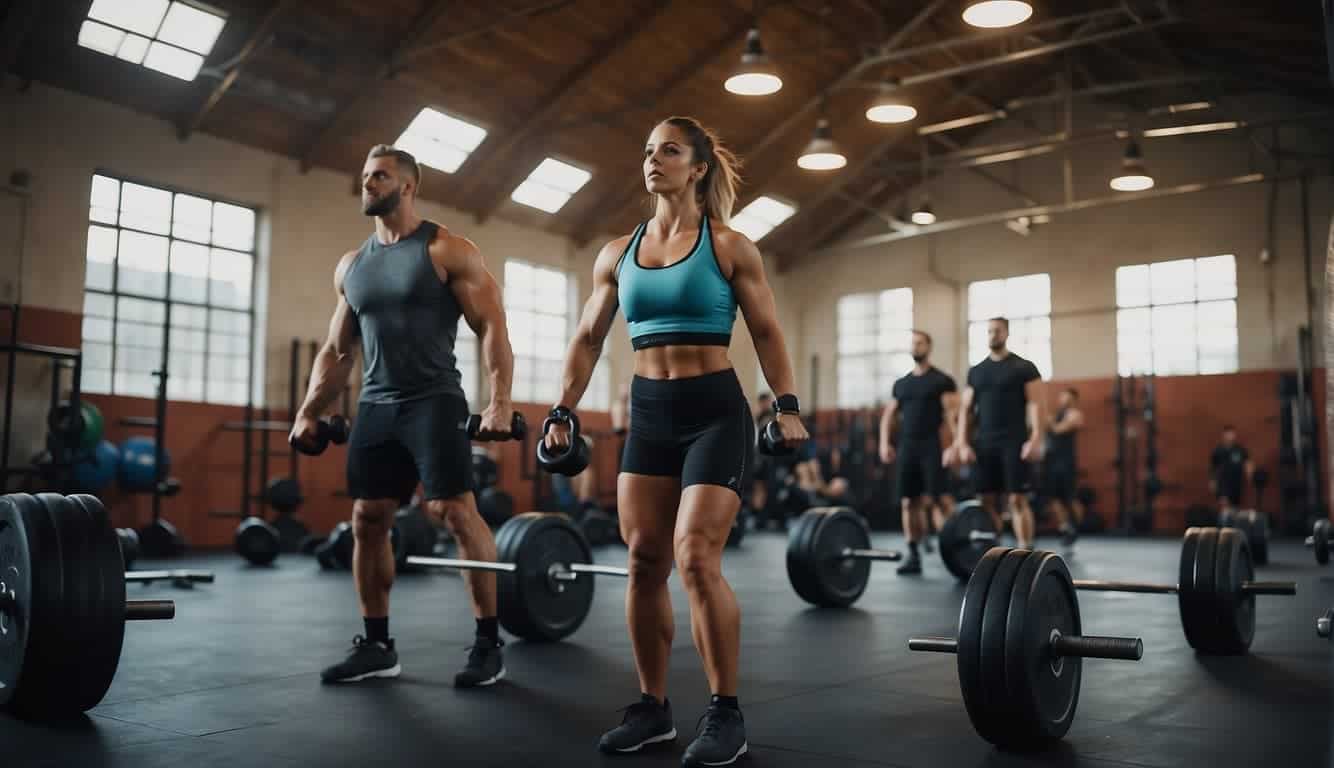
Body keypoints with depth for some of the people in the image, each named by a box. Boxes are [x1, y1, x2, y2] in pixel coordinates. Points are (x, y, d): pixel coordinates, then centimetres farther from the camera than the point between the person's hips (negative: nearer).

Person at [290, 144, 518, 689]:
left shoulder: (448, 251, -3)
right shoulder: (350, 266, 15)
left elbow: (492, 328, -9)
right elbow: (337, 350, 19)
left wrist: (499, 400, -20)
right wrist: (309, 410, 9)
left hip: (434, 402, -6)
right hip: (374, 407, 6)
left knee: (454, 513, -12)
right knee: (367, 521, 4)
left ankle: (488, 643, -3)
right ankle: (376, 646, 15)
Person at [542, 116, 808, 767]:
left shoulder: (731, 247, -1)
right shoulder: (616, 254, 10)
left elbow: (766, 333, 1)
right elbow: (588, 338, 14)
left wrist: (787, 407, -8)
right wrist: (563, 411, 8)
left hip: (715, 410, -5)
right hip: (648, 412, 5)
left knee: (695, 559, -14)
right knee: (644, 562, 3)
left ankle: (725, 714, 0)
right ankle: (652, 707, 16)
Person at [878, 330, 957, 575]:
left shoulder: (942, 380, -1)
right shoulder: (901, 384, 16)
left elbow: (952, 413, -9)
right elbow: (888, 414, 17)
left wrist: (954, 445, -20)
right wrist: (885, 443, 4)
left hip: (932, 446, -5)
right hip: (907, 446, 6)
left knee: (936, 500, -13)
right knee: (909, 502, 4)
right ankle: (913, 555, 9)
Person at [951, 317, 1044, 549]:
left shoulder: (1024, 368, 0)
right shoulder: (975, 371, 14)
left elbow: (1035, 404, -7)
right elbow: (965, 408, 12)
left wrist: (1035, 439, -18)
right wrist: (962, 444, 2)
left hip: (1014, 443, -5)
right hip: (985, 444, 5)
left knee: (1017, 500, -8)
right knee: (988, 501, 5)